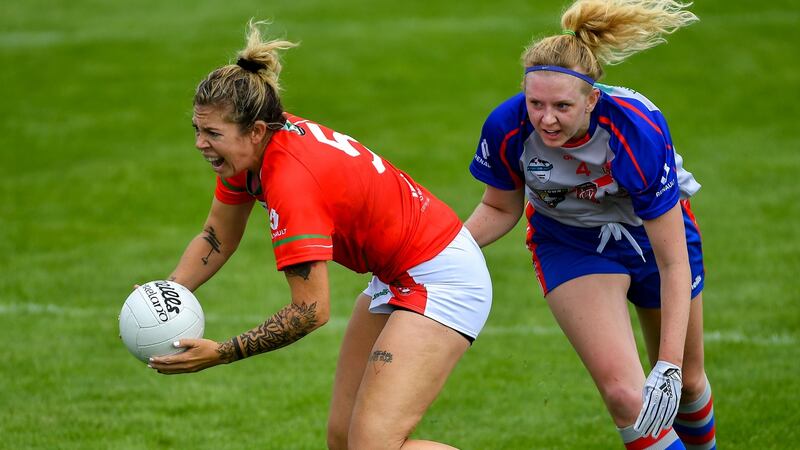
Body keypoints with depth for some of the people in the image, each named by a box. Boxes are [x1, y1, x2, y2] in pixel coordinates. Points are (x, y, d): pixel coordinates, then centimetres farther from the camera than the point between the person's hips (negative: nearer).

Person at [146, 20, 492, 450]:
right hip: (395, 279, 10)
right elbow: (217, 238, 10)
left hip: (441, 280, -10)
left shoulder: (292, 179, -30)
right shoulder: (249, 150, -4)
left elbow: (311, 310, -27)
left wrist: (221, 354, -24)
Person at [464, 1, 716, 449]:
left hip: (653, 229, -1)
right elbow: (501, 208, -8)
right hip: (568, 240, 1)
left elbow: (673, 263, -32)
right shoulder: (508, 128, -31)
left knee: (686, 382, 19)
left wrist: (669, 366, -38)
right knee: (624, 392, -19)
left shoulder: (638, 131, -38)